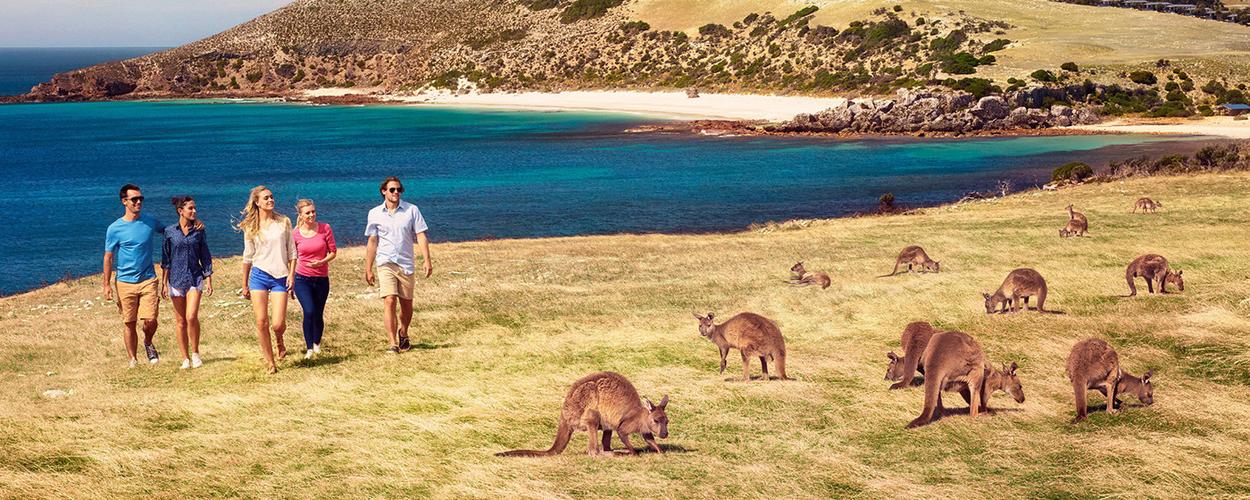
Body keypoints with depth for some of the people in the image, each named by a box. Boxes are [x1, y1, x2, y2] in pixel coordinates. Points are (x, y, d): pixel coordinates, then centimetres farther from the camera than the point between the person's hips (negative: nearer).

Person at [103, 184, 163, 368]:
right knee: (130, 324, 4)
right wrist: (107, 285, -2)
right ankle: (133, 360, 17)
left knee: (150, 320, -10)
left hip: (148, 280, 1)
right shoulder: (115, 229, -5)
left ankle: (148, 343, 22)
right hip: (125, 282, -1)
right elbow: (108, 257, 1)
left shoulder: (150, 221, 3)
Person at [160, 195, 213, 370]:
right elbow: (166, 259, 4)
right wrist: (164, 283, 2)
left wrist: (209, 280, 4)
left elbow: (205, 256, 8)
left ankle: (195, 353, 3)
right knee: (180, 321, 5)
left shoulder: (199, 230, 3)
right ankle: (185, 358, 13)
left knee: (192, 317, -15)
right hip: (176, 278, 1)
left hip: (195, 277, 0)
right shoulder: (170, 231, 1)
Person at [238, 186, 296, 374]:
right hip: (259, 275, 1)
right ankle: (270, 363, 8)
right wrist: (244, 284, 13)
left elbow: (292, 251, 7)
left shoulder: (283, 222, 4)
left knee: (278, 324, -9)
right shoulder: (251, 227, 4)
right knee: (261, 322, -5)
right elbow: (248, 256, 12)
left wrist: (292, 274, -4)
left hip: (280, 277, 0)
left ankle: (280, 341, 27)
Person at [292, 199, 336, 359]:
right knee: (309, 311, -19)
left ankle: (317, 343, 37)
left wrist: (321, 262, -18)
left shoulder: (325, 228, -4)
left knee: (318, 314, 11)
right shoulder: (295, 233, -5)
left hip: (321, 278, 2)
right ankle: (309, 348, -6)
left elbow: (333, 252, 1)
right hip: (302, 278, -1)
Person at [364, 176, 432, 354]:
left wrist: (426, 260, -11)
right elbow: (372, 242, 9)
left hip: (406, 264, 1)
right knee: (389, 302, -15)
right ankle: (393, 344, -17)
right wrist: (368, 270, 8)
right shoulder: (375, 213, 4)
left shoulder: (411, 210, 2)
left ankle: (403, 334, 37)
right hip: (385, 264, -1)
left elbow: (421, 236, 0)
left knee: (406, 304, 10)